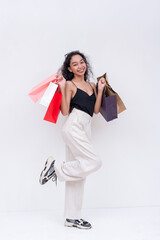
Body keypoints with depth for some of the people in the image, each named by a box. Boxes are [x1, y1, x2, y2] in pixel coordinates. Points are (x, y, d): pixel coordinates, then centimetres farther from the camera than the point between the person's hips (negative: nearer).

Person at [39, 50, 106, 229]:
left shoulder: (91, 85, 21)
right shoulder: (70, 84, 3)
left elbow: (96, 110, 13)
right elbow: (65, 111, -6)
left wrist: (100, 89, 10)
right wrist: (62, 88, -11)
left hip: (84, 129, 7)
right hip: (74, 126, -7)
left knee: (78, 173, 6)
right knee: (94, 162, -18)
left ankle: (72, 217, 12)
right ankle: (56, 167, -3)